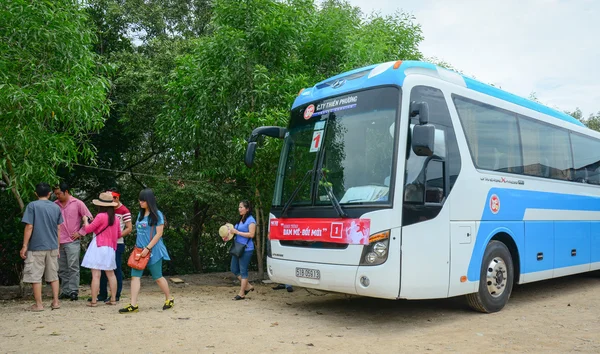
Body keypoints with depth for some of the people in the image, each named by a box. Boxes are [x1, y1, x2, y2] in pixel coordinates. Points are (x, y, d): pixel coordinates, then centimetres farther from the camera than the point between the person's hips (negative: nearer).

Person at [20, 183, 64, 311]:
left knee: (35, 276, 3)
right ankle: (55, 302, 13)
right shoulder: (56, 207, 7)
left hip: (36, 247, -4)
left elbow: (29, 227, -11)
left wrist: (24, 246, -5)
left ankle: (38, 304, 6)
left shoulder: (32, 206, -6)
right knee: (53, 275, 12)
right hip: (52, 247, 4)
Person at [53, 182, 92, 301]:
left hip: (72, 241, -4)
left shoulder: (77, 203, -2)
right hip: (59, 242, 4)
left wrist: (80, 233, -4)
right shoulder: (55, 205, 8)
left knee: (73, 267, -5)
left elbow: (89, 219, 0)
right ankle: (65, 291, 17)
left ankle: (74, 291, -1)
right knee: (62, 269, 9)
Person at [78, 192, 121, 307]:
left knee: (96, 275, -5)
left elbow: (88, 229, -5)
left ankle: (93, 301, -4)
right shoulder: (115, 218, 8)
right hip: (110, 248, 7)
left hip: (99, 247, -7)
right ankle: (113, 299, 17)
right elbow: (119, 234, 16)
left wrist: (85, 220, 12)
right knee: (110, 274, 14)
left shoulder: (101, 216, -12)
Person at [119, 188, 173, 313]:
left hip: (153, 251, -6)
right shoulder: (140, 214, 11)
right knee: (135, 276, -3)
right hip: (140, 251, 6)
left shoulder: (157, 215, -9)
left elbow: (159, 234, -13)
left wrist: (147, 248, -17)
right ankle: (133, 305, -1)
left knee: (157, 277, 4)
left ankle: (169, 299, 23)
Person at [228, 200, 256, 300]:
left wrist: (236, 232, -18)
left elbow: (251, 234, -18)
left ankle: (241, 294, 7)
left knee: (243, 271, -2)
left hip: (246, 249, -9)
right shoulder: (240, 219, 16)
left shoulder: (251, 220, -10)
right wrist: (231, 230, 7)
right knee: (234, 269, 12)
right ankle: (248, 286, 24)